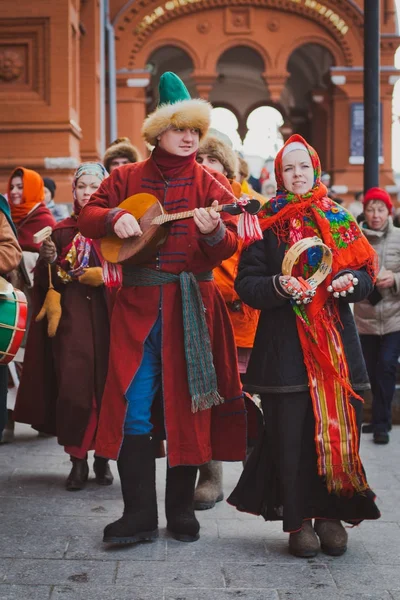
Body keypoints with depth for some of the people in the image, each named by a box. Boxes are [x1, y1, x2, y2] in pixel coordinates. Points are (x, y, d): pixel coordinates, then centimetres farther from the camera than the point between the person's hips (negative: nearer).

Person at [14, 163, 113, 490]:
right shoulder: (62, 231, 11)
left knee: (106, 385, -1)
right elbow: (49, 282, 11)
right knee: (72, 387, -8)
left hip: (106, 317, -1)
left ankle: (102, 457, 13)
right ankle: (78, 460, 0)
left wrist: (102, 275, -17)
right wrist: (50, 261, -8)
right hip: (71, 319, 1)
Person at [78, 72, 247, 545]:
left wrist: (213, 231, -23)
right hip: (137, 305, 1)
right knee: (133, 407, -3)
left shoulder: (210, 184, 6)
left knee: (185, 407, 4)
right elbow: (87, 215, 10)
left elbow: (229, 247, -1)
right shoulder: (127, 178, 9)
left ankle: (181, 510, 18)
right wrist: (113, 217, -11)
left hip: (191, 305, 0)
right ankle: (138, 515, 6)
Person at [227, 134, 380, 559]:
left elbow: (365, 271, 12)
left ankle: (331, 515, 16)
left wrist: (350, 281, -9)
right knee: (290, 435, -3)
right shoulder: (266, 224, 5)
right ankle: (298, 521, 9)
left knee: (340, 430, 0)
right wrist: (279, 286, -19)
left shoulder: (338, 221, 13)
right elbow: (246, 284, 0)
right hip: (285, 344, -2)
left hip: (337, 341, 2)